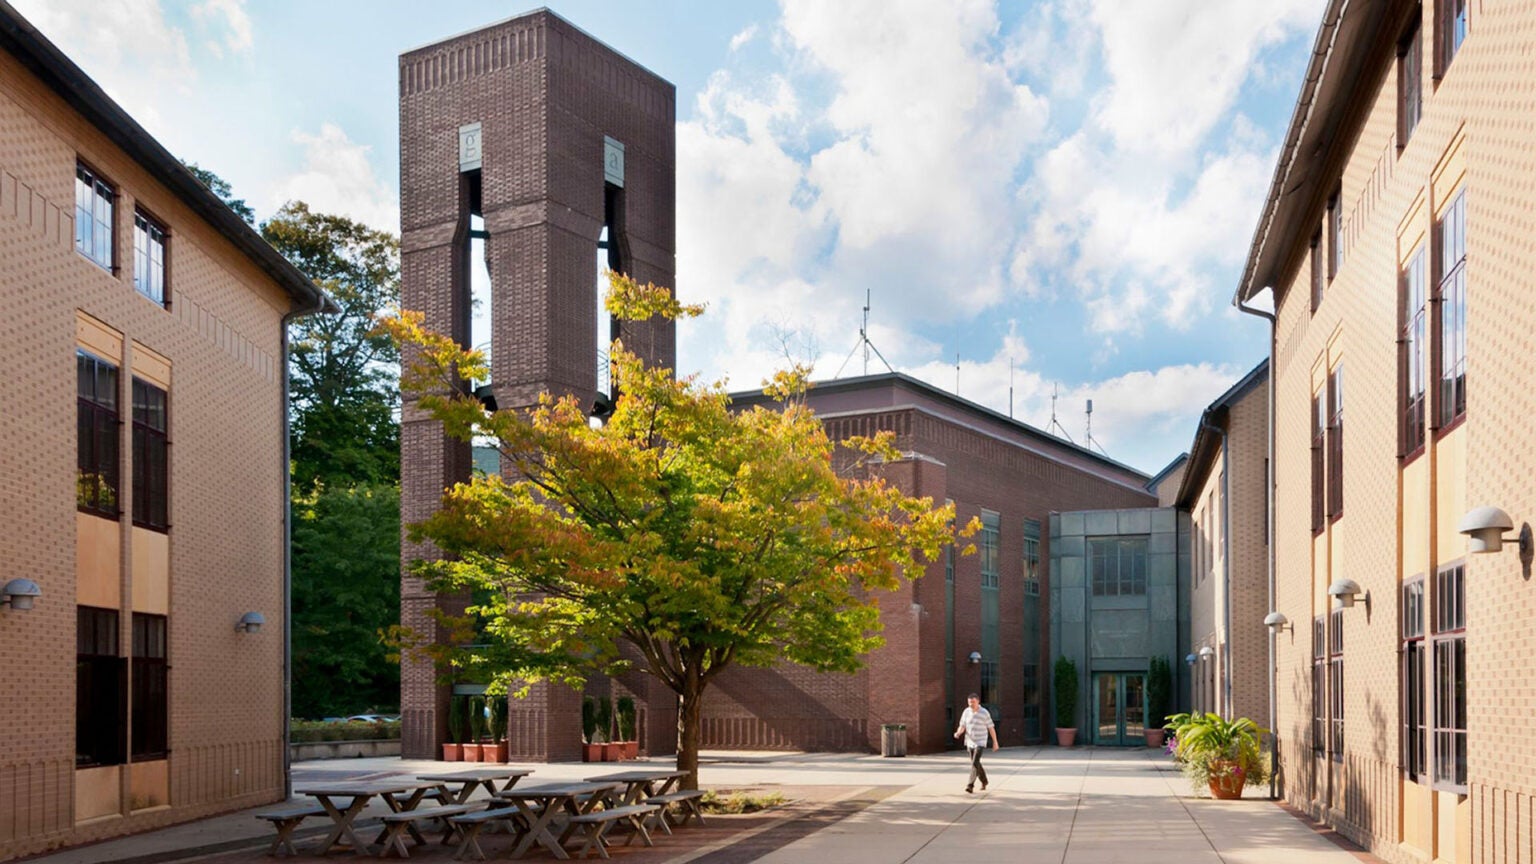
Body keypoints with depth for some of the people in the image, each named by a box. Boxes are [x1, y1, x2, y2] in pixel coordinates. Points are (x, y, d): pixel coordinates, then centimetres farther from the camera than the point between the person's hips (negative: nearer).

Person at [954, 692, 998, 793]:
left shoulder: (984, 713, -13)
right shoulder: (966, 712, -2)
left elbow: (991, 728, -3)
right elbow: (962, 726, 0)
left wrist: (995, 742, 2)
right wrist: (958, 733, -24)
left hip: (980, 743, -5)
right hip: (970, 742, 5)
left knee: (975, 763, -19)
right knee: (976, 764, 16)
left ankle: (971, 786, -20)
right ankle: (984, 781, 39)